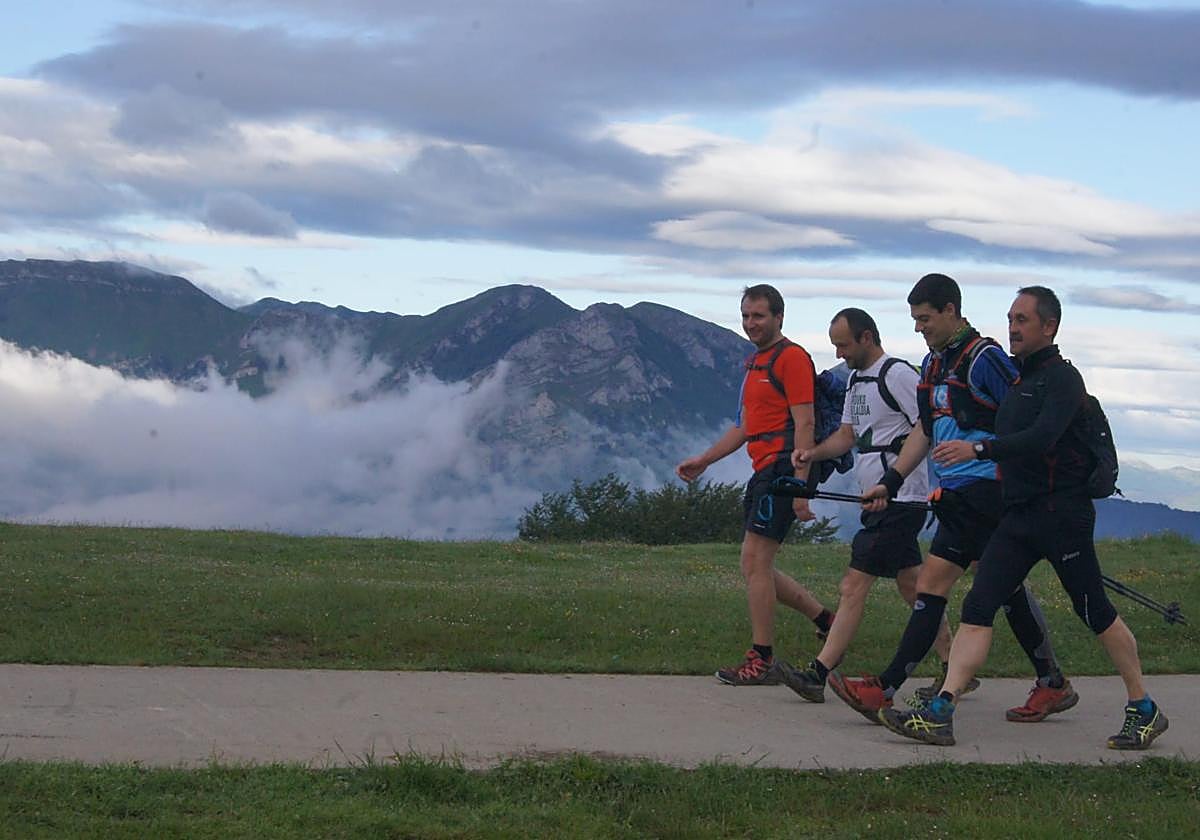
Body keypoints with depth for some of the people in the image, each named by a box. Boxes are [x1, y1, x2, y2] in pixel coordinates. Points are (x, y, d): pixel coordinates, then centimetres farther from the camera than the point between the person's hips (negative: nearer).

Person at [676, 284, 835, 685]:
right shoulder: (755, 363, 21)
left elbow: (804, 425, -15)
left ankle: (762, 661, -5)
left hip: (782, 468, -10)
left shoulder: (792, 358, -9)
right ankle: (828, 621, 21)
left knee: (755, 561, -10)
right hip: (763, 471, 10)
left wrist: (800, 486, -21)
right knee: (756, 566, 10)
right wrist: (703, 460, 23)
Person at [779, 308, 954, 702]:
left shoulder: (898, 374, -12)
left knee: (854, 587, -11)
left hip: (900, 500, -10)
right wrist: (813, 453, 1)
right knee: (911, 587, 12)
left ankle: (818, 674, -12)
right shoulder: (856, 380, 17)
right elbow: (847, 435, 20)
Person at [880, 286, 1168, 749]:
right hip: (1018, 515, 8)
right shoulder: (1019, 379, 16)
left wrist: (978, 450, -31)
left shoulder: (1061, 378, -11)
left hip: (1062, 513, -8)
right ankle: (939, 715, -9)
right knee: (977, 607, -3)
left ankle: (1144, 711, 16)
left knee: (1096, 613, 1)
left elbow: (1041, 437, -26)